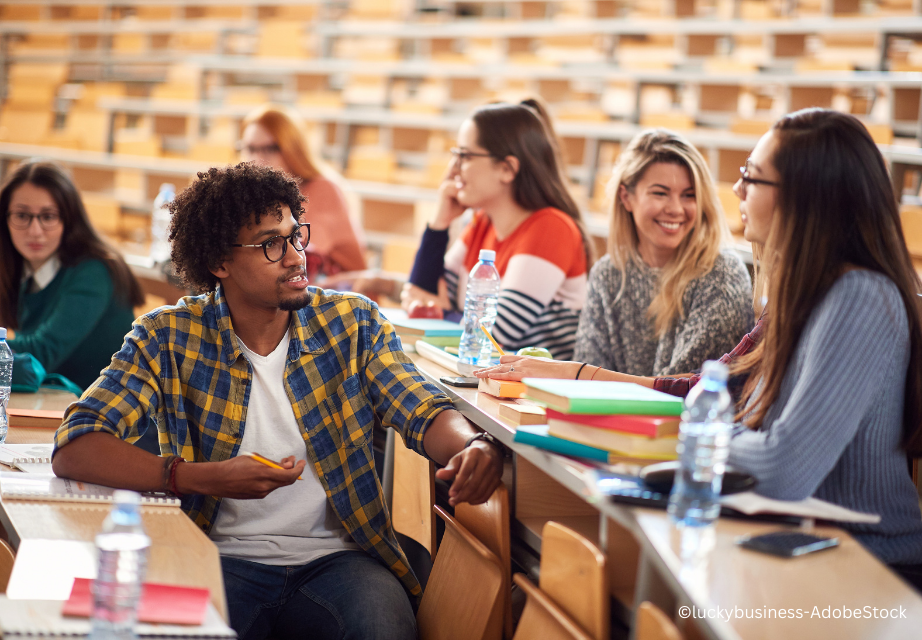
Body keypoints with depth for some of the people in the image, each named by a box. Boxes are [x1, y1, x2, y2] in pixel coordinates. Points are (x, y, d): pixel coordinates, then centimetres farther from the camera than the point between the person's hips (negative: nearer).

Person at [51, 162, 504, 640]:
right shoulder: (168, 338, -2)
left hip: (336, 557, 2)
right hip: (222, 559, -2)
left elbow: (423, 413, -3)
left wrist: (472, 447, -28)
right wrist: (206, 478, -23)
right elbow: (74, 448, -11)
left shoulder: (352, 322, 5)